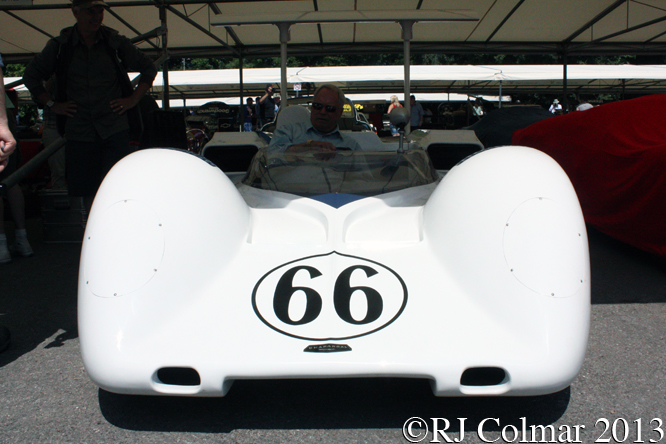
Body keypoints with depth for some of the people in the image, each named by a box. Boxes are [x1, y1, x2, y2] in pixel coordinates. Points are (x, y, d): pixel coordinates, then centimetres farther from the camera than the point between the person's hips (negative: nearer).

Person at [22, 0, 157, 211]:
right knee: (87, 192, 6)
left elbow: (148, 68, 13)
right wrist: (52, 104, 6)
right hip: (78, 131, 1)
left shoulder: (115, 42, 3)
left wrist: (133, 99, 3)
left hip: (115, 130, -1)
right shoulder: (59, 46, 5)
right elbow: (31, 76, 16)